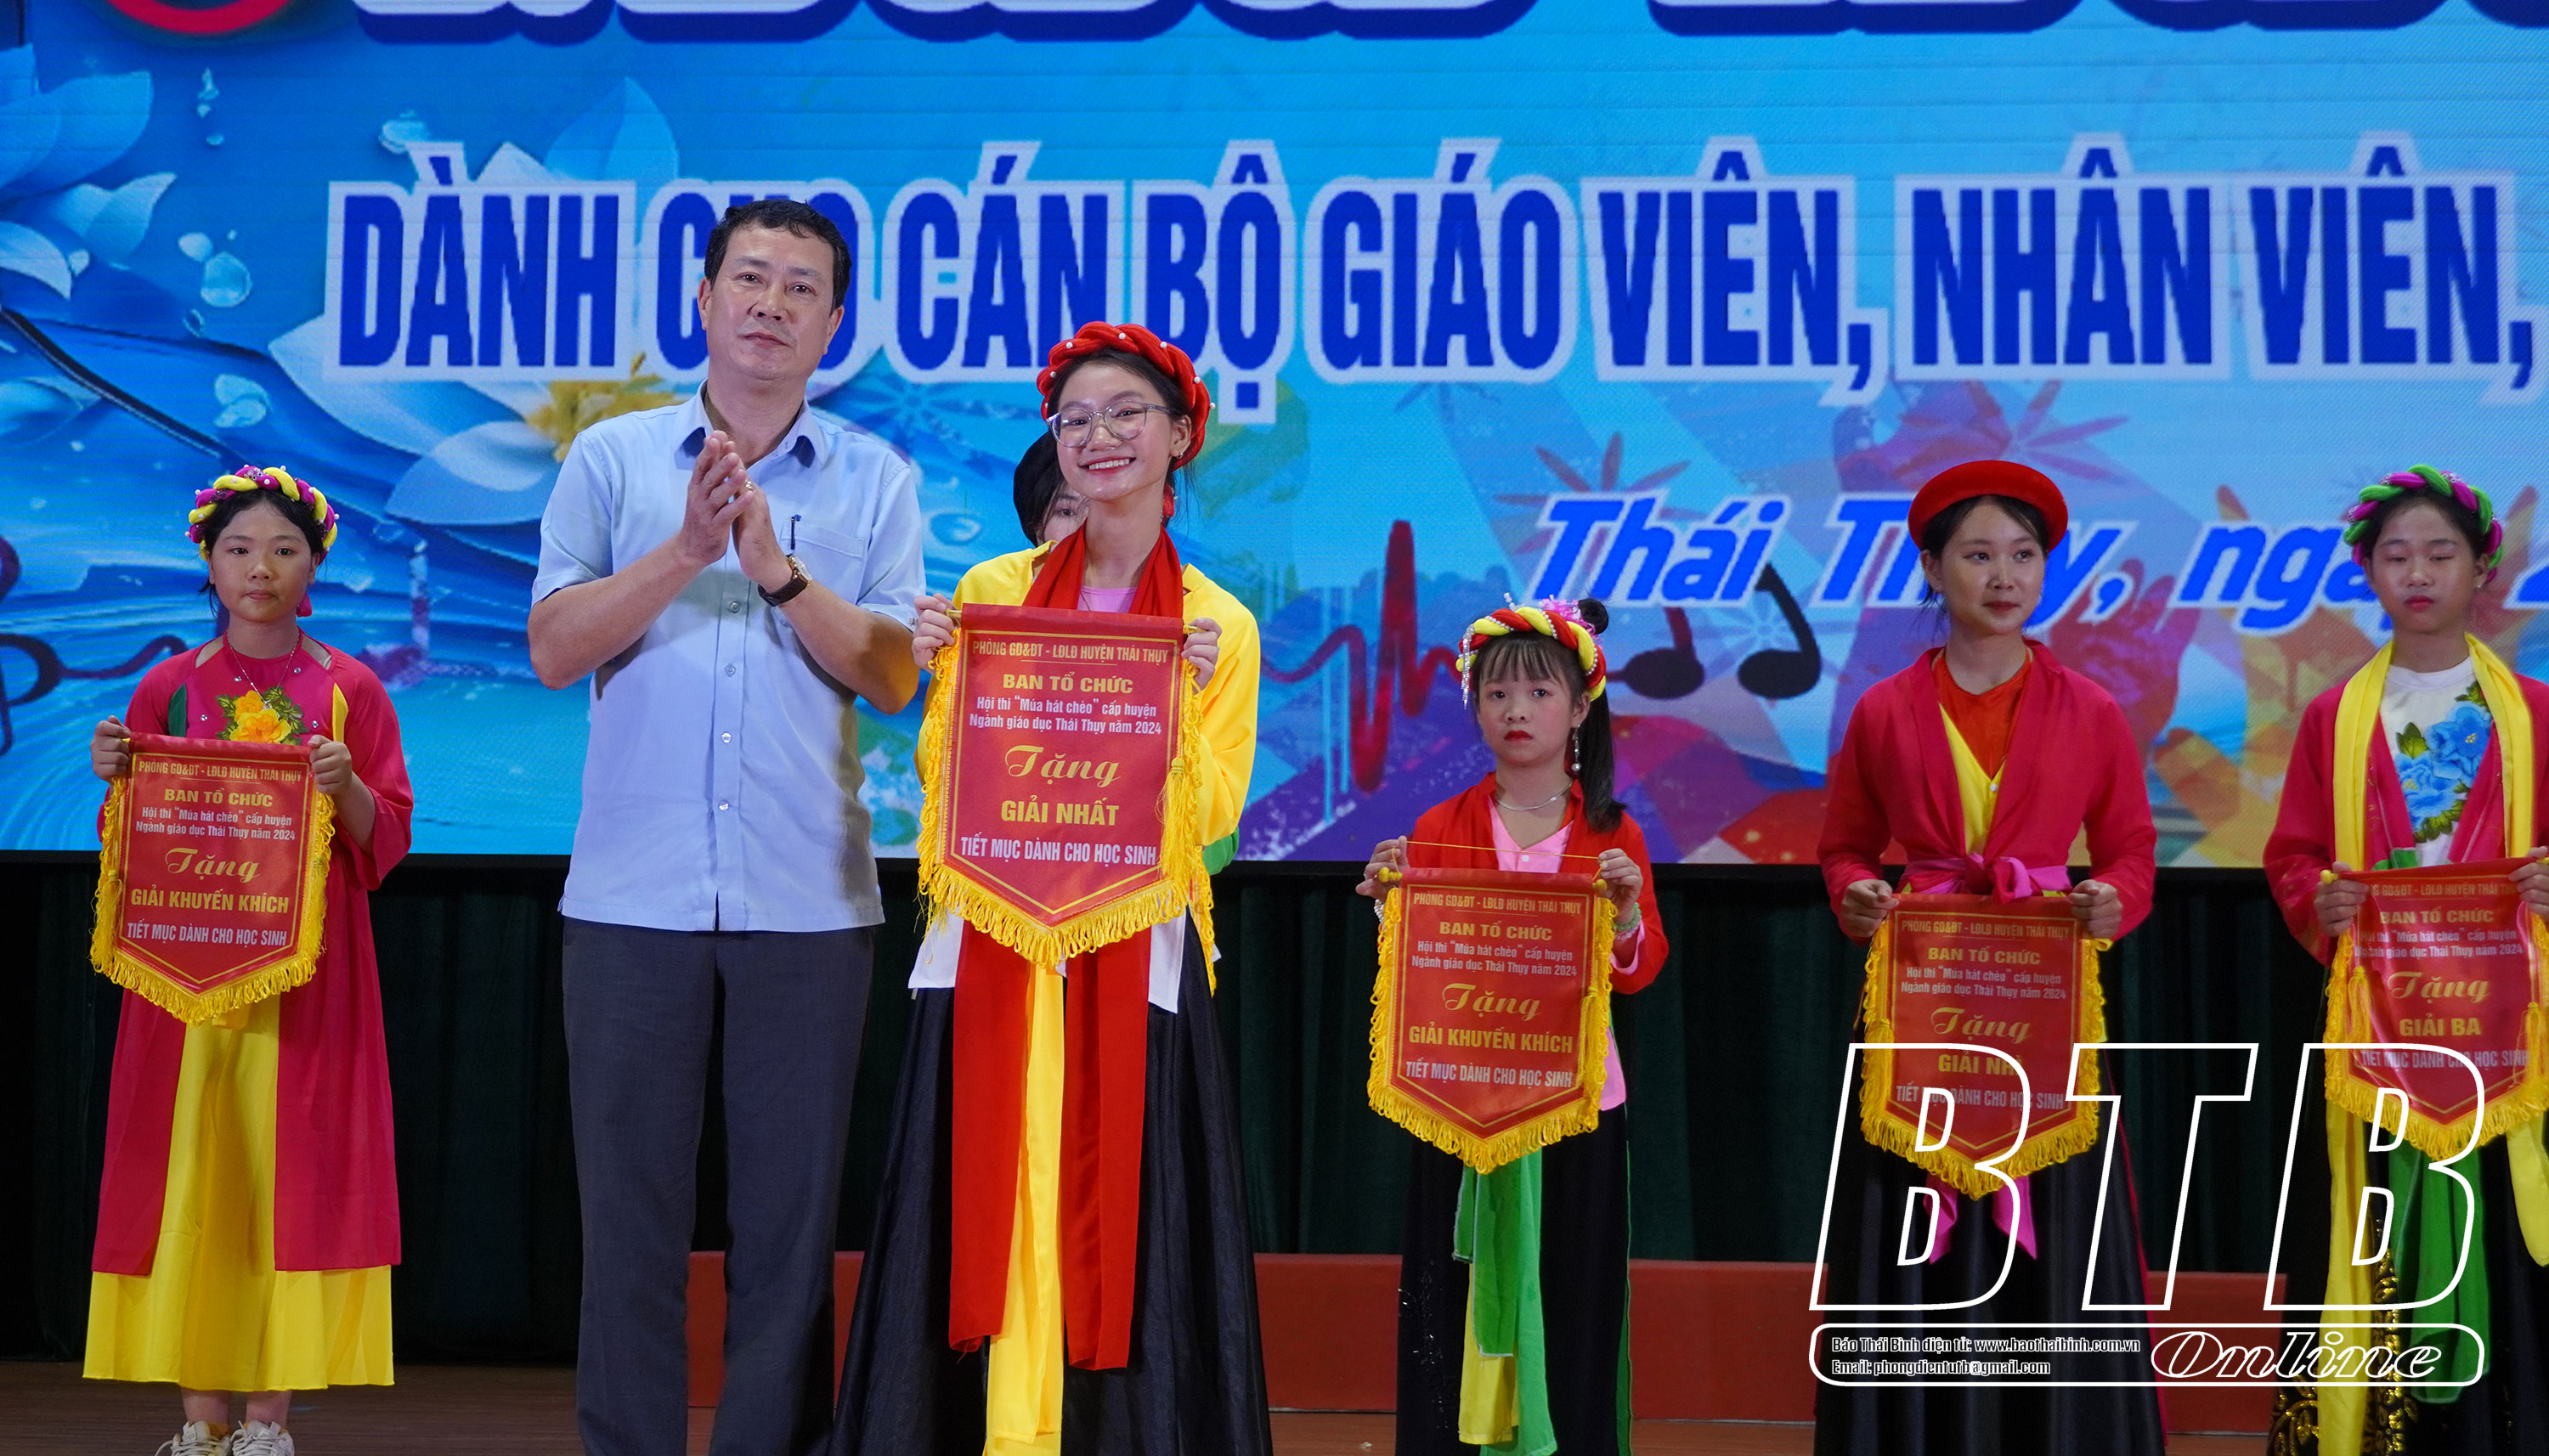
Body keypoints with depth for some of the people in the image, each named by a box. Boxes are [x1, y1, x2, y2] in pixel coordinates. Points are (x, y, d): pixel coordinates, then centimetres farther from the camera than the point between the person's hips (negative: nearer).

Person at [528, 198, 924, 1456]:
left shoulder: (875, 481, 9)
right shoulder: (613, 458, 9)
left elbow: (892, 679, 0)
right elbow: (555, 649, -1)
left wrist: (777, 567, -13)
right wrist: (686, 549, -12)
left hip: (806, 903, 0)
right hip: (633, 894, 0)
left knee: (792, 1217, 3)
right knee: (630, 1209, 3)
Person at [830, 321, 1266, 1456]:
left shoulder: (1219, 625, 7)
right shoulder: (993, 591, 9)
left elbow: (1211, 815, 0)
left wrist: (1182, 697, -14)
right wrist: (939, 671, -7)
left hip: (1134, 948, -1)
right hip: (993, 938, 1)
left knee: (1121, 1220, -1)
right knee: (991, 1209, -1)